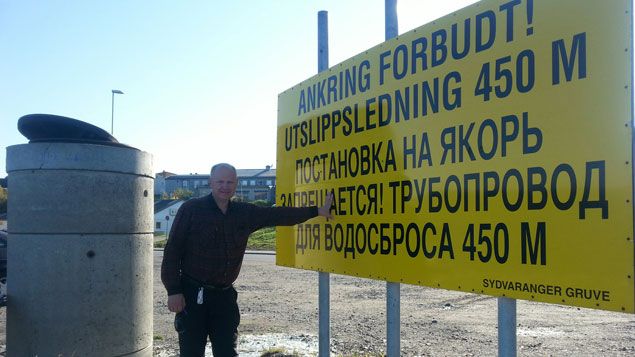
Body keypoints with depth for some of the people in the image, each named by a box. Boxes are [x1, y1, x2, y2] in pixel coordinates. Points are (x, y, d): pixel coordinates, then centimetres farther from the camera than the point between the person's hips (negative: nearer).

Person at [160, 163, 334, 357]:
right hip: (193, 293, -4)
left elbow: (277, 215, 11)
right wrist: (173, 290, -12)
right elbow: (173, 251, -7)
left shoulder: (245, 213, 6)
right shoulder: (191, 209, -8)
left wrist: (317, 211, 11)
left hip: (225, 294, 4)